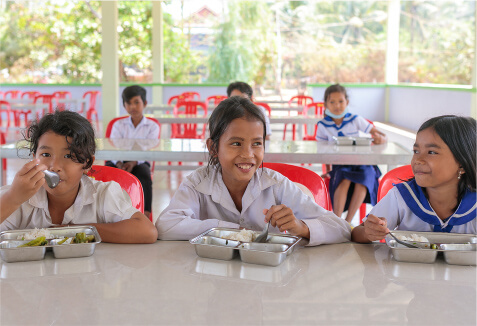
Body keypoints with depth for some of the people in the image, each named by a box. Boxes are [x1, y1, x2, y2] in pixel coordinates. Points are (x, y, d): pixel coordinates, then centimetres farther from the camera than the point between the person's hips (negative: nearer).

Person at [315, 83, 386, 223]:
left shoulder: (355, 120, 3)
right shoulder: (323, 126, 3)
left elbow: (383, 136, 2)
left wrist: (379, 138, -23)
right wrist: (327, 170, -11)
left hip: (361, 163, 1)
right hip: (339, 165, -1)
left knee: (364, 177, -32)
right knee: (344, 180, -34)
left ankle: (348, 221, -28)